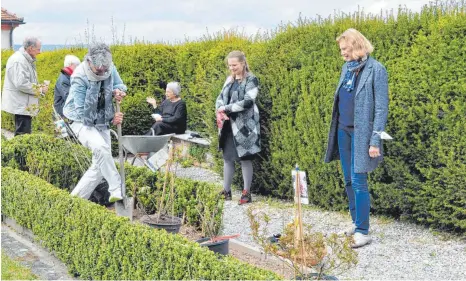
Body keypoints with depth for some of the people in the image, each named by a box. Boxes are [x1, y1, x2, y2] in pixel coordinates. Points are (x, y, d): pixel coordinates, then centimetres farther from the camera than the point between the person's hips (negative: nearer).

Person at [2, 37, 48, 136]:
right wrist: (40, 89, -16)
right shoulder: (19, 61, -19)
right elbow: (21, 84, -26)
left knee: (21, 134, 16)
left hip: (24, 105, 11)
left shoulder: (26, 59, 14)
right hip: (21, 105, -11)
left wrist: (39, 86, 6)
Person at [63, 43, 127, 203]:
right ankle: (117, 190, -27)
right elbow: (82, 113, -21)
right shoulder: (79, 78, -24)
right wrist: (110, 119, -18)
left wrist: (118, 91, -19)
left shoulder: (110, 68, -10)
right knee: (100, 147, -34)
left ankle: (76, 198, 15)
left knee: (99, 166, 2)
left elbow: (120, 85, 8)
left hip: (102, 124, 6)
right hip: (82, 122, -6)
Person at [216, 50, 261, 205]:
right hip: (228, 125, 7)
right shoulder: (229, 79, 14)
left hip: (244, 125, -7)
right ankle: (226, 191, 20)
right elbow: (220, 98, 11)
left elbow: (247, 102, -19)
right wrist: (219, 112, -10)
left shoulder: (251, 80, -8)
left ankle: (246, 193, 8)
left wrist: (226, 108, -15)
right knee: (227, 157, 10)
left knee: (245, 158, -1)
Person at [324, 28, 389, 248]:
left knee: (358, 182, -7)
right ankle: (356, 222, 24)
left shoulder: (376, 69, -11)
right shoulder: (347, 67, 10)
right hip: (343, 130, 7)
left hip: (361, 132, -7)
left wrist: (375, 141, -17)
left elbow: (381, 107, -12)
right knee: (348, 181, 12)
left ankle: (363, 232, 0)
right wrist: (335, 129, 13)